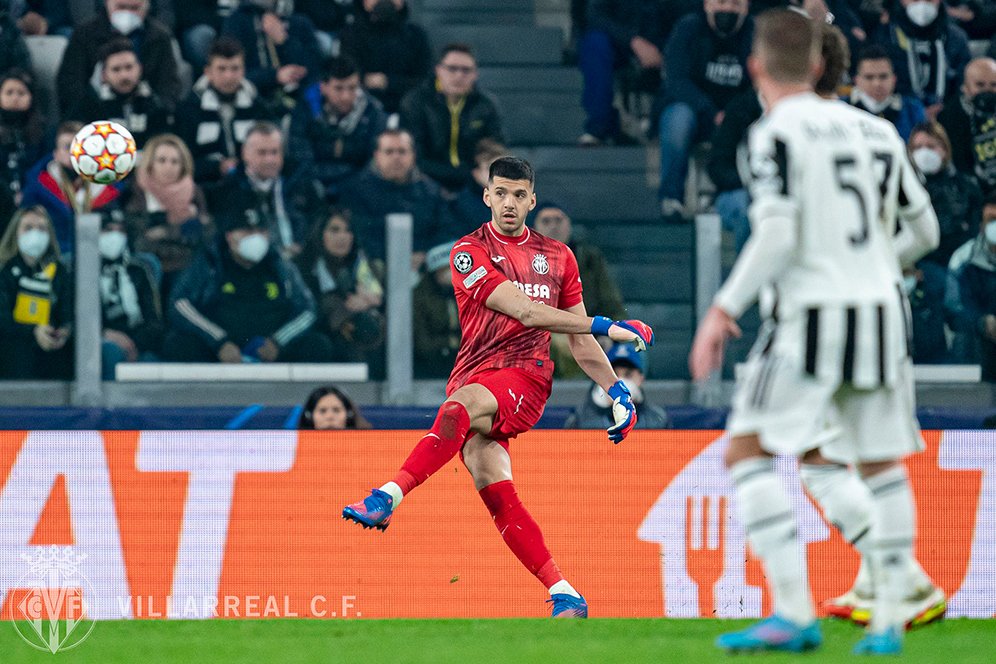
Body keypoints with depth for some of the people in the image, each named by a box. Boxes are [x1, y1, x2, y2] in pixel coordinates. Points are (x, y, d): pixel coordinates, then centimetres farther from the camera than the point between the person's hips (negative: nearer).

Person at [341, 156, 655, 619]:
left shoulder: (557, 256, 17)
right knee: (496, 496, -17)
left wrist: (617, 390, 15)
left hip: (526, 376, 0)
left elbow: (579, 342, 24)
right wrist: (604, 326, -11)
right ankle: (565, 597, -17)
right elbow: (524, 310, -8)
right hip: (475, 381, 0)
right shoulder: (470, 252, 4)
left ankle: (389, 497, -46)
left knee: (461, 404, -34)